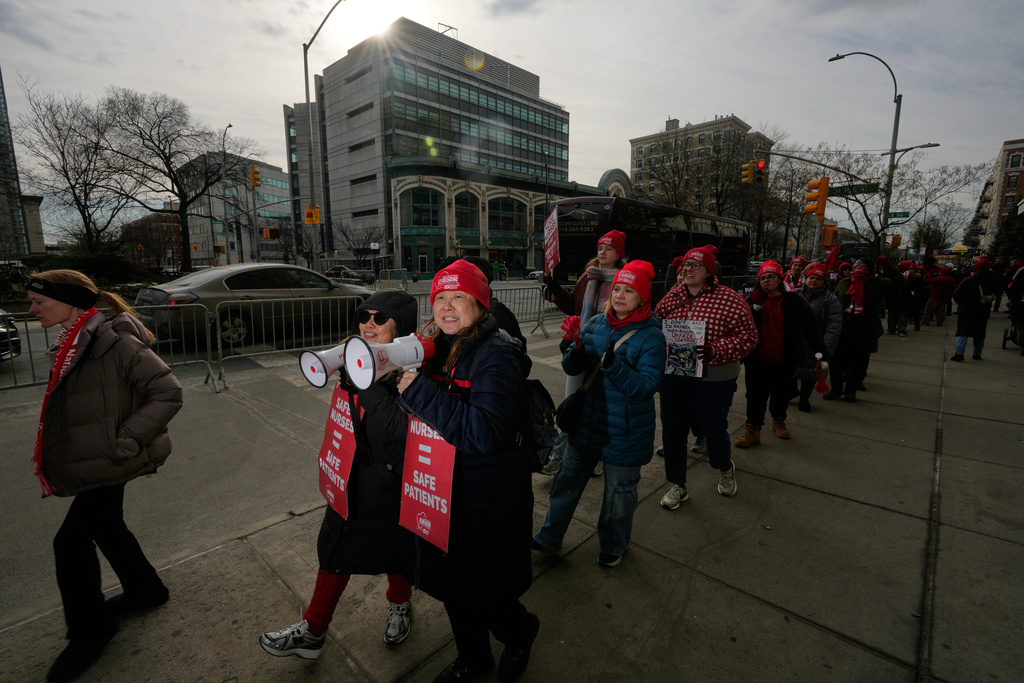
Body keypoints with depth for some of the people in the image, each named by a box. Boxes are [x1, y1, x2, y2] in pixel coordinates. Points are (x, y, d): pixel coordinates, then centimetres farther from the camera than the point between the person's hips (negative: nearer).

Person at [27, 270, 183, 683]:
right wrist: (56, 461, 17)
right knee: (107, 528, 21)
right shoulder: (72, 345, 8)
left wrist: (123, 443, -24)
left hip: (108, 463, -10)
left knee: (71, 541, 0)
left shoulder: (115, 341, -22)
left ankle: (89, 632, 22)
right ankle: (145, 590, 42)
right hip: (89, 461, 10)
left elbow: (168, 393, -25)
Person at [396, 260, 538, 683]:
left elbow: (483, 433, -33)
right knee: (450, 587, 24)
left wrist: (419, 390, -29)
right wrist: (398, 375, -6)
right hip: (444, 494, 8)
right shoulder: (441, 349, 2)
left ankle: (521, 633, 49)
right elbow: (425, 414, 12)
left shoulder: (497, 355, -22)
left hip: (486, 504, -7)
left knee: (481, 596, 12)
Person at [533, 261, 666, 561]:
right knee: (568, 480, 19)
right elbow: (572, 367, 2)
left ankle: (613, 545, 44)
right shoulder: (595, 325, -1)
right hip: (586, 422, 5)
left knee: (618, 490, 16)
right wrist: (575, 353, -21)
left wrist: (615, 366, -36)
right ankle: (549, 537, 40)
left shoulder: (651, 336, -15)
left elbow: (645, 387, -22)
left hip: (624, 432, -4)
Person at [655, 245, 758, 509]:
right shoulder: (672, 297, 5)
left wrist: (715, 351, -24)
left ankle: (725, 468, 48)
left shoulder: (729, 299, -8)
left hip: (714, 380, -3)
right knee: (672, 430, 8)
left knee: (714, 429, 12)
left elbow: (748, 336, -10)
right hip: (673, 376, 4)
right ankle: (678, 486, 28)